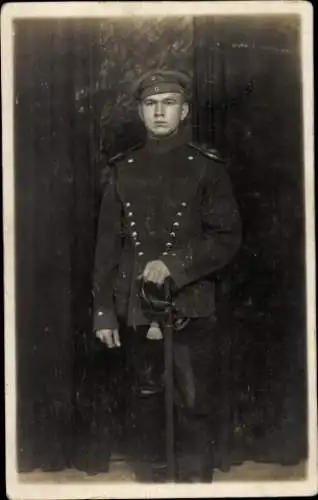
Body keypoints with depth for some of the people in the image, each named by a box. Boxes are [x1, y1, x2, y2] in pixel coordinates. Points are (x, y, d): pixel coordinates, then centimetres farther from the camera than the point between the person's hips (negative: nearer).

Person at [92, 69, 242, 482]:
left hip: (191, 307, -3)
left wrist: (175, 264, -19)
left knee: (195, 405, 1)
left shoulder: (207, 167, -1)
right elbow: (107, 244, 6)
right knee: (145, 396, 15)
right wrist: (104, 311, 3)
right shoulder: (123, 169, 7)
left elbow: (228, 238, -5)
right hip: (135, 307, 3)